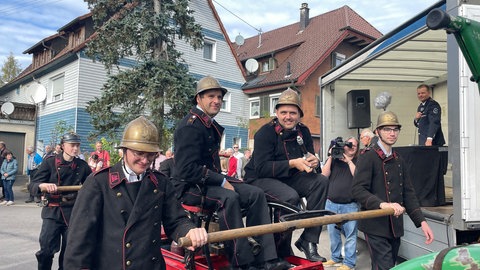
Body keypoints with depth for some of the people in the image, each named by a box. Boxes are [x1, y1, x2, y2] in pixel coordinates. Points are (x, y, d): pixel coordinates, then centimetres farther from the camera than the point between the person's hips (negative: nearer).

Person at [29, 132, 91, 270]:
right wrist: (44, 186, -29)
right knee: (46, 250, -8)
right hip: (53, 211, -2)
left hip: (73, 212, 3)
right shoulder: (50, 161, -4)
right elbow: (32, 185, -8)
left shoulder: (82, 165, 3)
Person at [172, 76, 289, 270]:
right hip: (190, 187, -9)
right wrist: (222, 181, -19)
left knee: (256, 194, -7)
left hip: (211, 181, 9)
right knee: (228, 198, -35)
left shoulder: (210, 125, 15)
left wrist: (223, 179, 5)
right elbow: (188, 169, -23)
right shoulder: (190, 126, -15)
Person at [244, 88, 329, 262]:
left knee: (321, 181, -17)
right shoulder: (266, 132, -13)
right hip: (260, 179, -6)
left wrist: (314, 162, -19)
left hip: (289, 179, 6)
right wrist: (292, 163, -28)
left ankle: (308, 240, -13)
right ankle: (281, 251, -10)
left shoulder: (303, 132, 6)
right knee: (290, 196, -33)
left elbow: (309, 161, 7)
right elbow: (261, 168, -22)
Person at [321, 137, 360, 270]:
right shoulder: (334, 160, 10)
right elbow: (324, 174, -2)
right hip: (331, 204, 2)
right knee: (333, 233, 11)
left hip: (350, 205, -2)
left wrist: (349, 161, -10)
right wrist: (330, 156, -6)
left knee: (350, 235, -1)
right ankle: (335, 258, 28)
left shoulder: (358, 162, 7)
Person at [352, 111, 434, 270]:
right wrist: (382, 204, -33)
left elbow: (408, 193, 14)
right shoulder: (367, 158, -8)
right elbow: (358, 190, -19)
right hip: (375, 226, -7)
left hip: (395, 227, 8)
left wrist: (421, 221, 4)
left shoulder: (399, 161, 16)